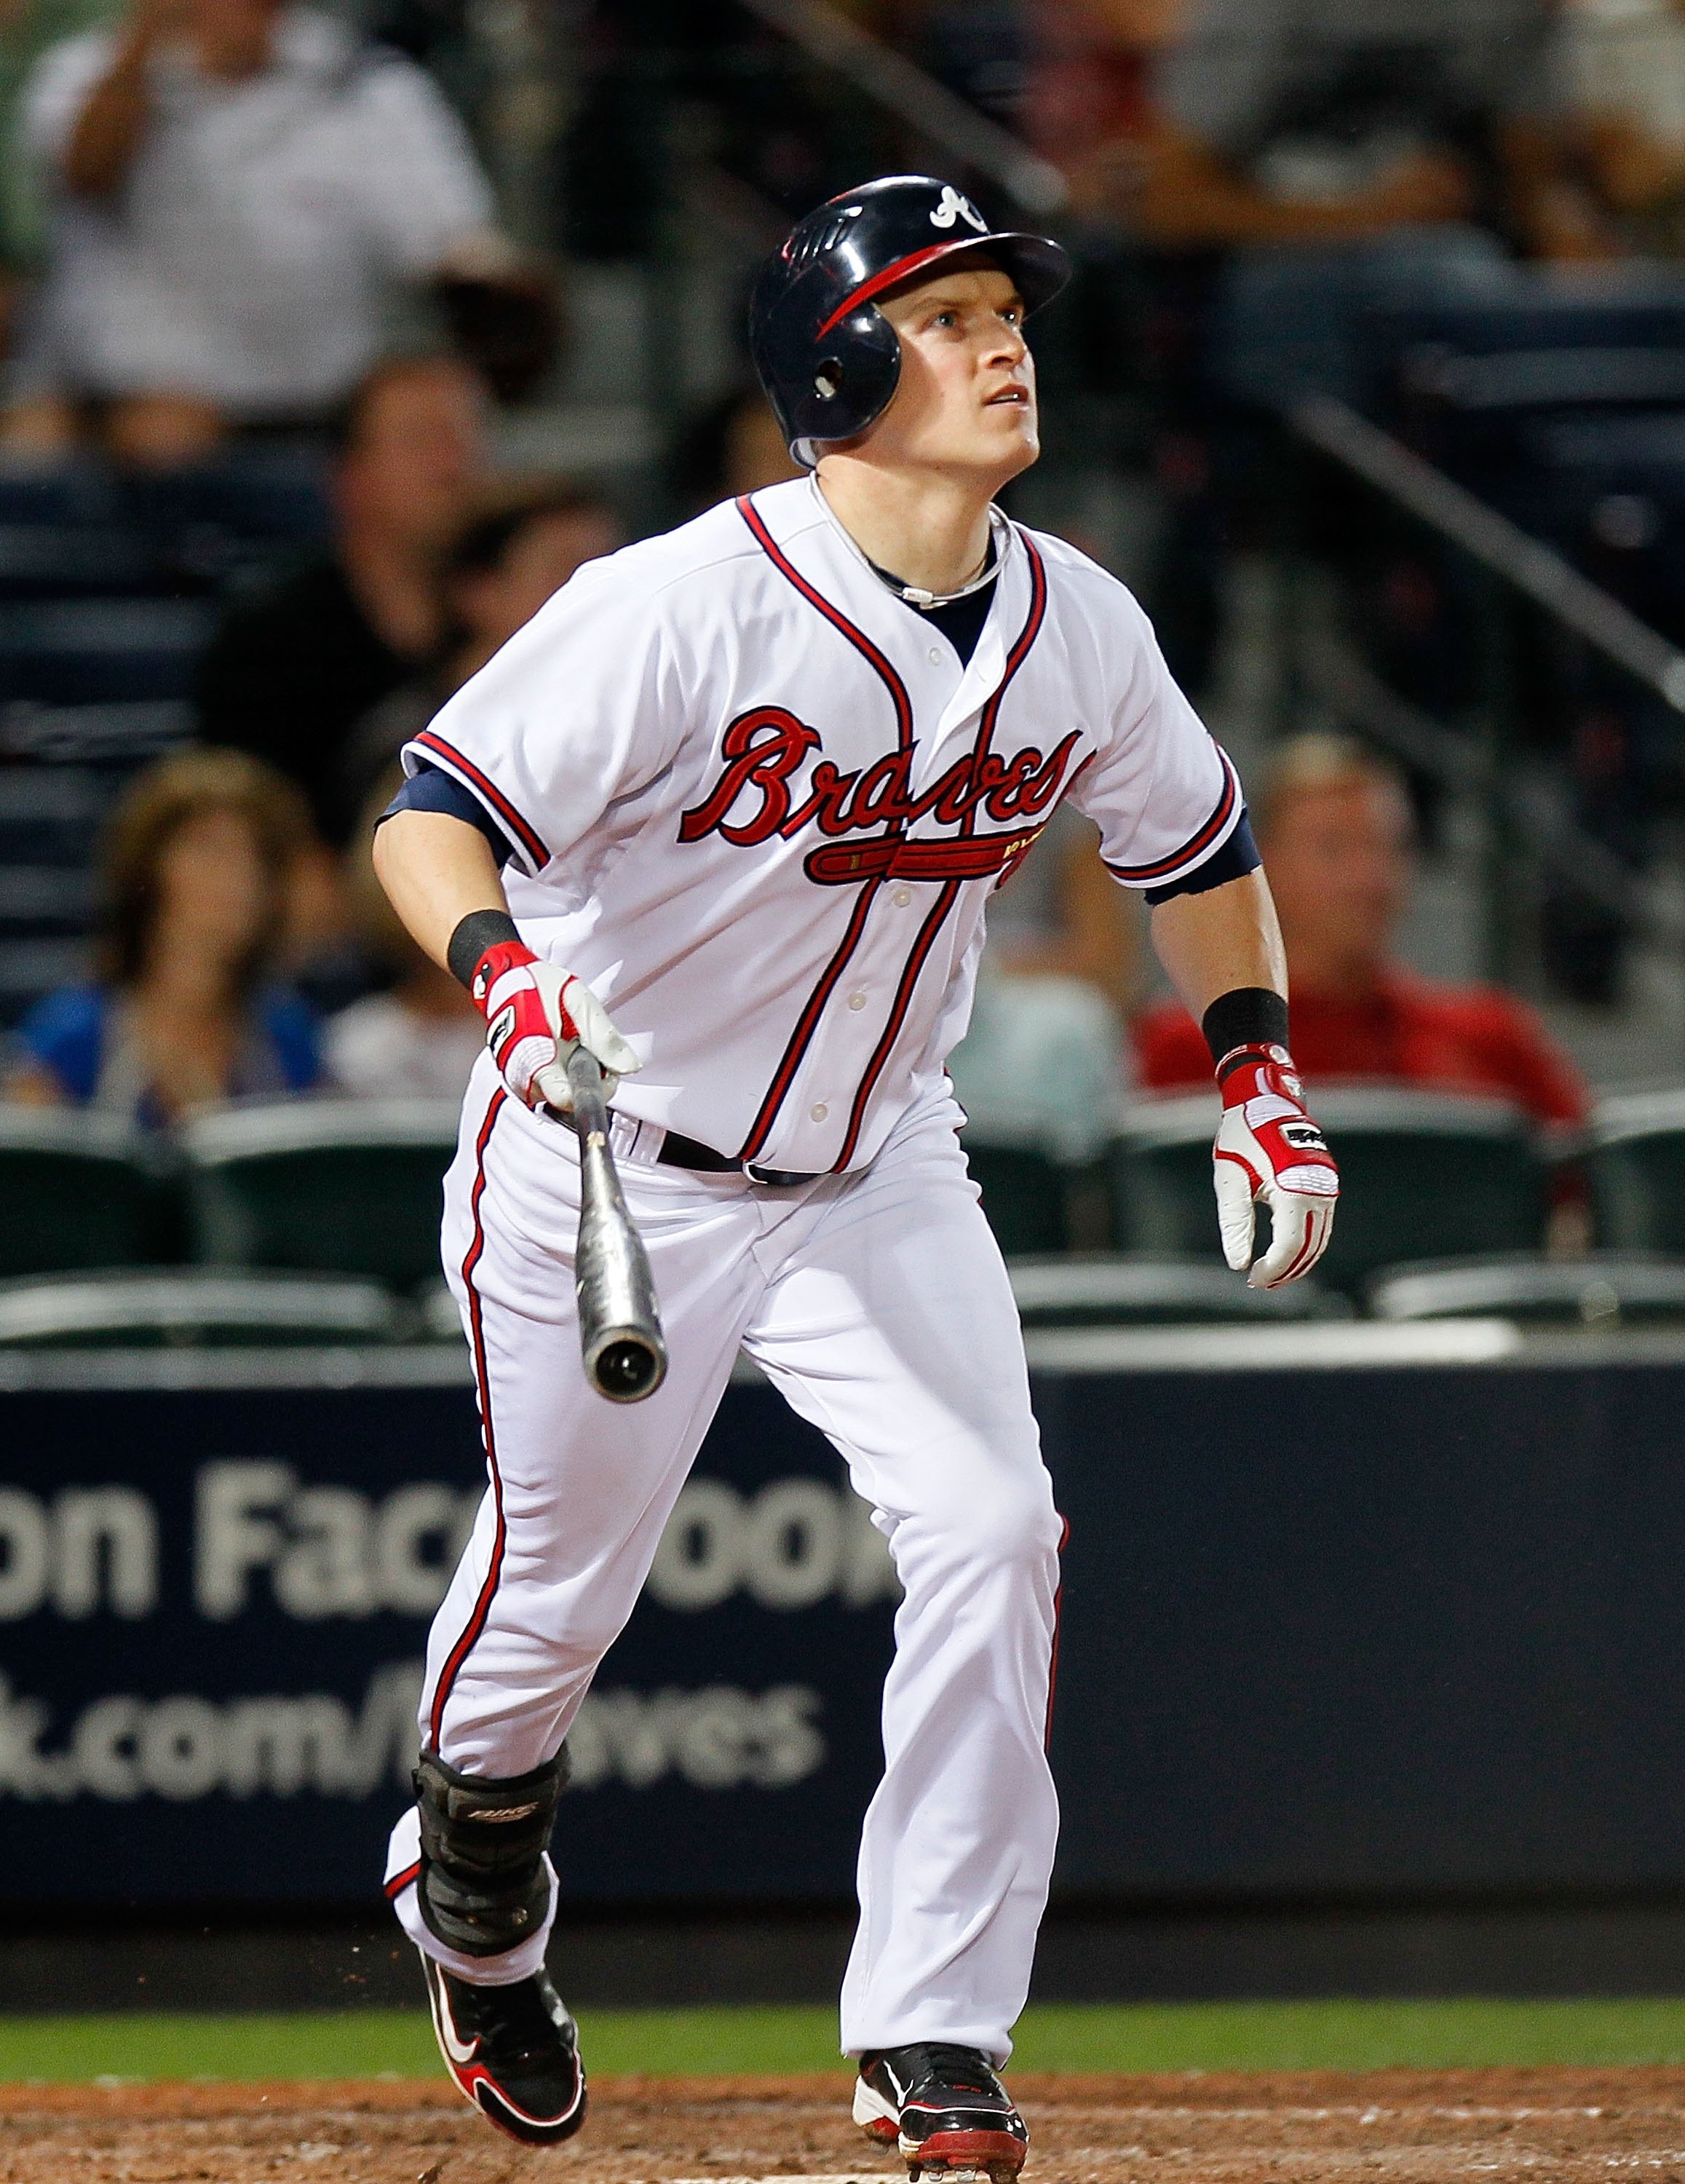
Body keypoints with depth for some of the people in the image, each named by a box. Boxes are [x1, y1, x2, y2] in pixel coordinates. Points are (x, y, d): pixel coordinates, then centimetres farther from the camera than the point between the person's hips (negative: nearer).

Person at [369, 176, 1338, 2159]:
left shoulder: (1079, 633, -6)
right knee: (556, 1587, 7)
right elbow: (429, 819, -25)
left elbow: (1194, 843, 13)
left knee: (990, 1535, -14)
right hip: (609, 1170, -4)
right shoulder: (683, 607, -24)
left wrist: (1258, 1077, 3)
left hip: (876, 1177, 4)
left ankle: (930, 2038, -7)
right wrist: (503, 968, -45)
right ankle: (470, 1898, 41)